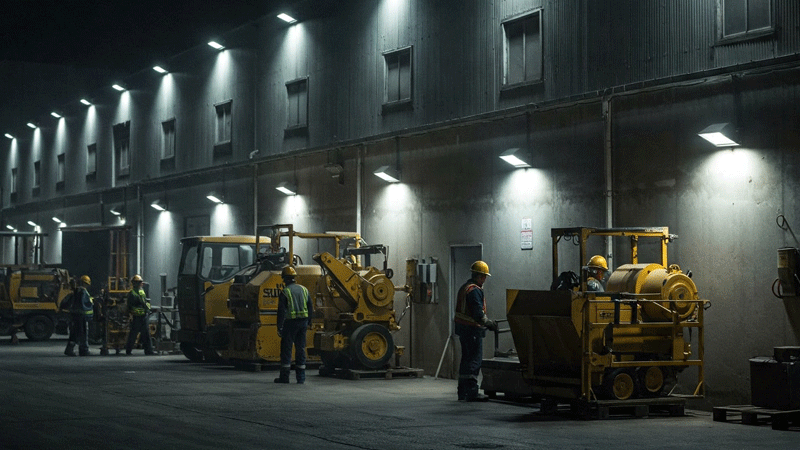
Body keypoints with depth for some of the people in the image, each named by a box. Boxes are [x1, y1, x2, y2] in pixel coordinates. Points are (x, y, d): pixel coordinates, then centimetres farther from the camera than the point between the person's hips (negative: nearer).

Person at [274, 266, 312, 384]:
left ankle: (284, 376, 3)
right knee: (301, 349, 9)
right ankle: (301, 377, 9)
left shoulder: (285, 292, -8)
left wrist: (279, 327, -9)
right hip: (303, 322, 5)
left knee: (286, 349, 2)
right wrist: (308, 322, 21)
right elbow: (310, 308, 14)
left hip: (290, 322, -5)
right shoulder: (304, 289, 10)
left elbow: (281, 311, -12)